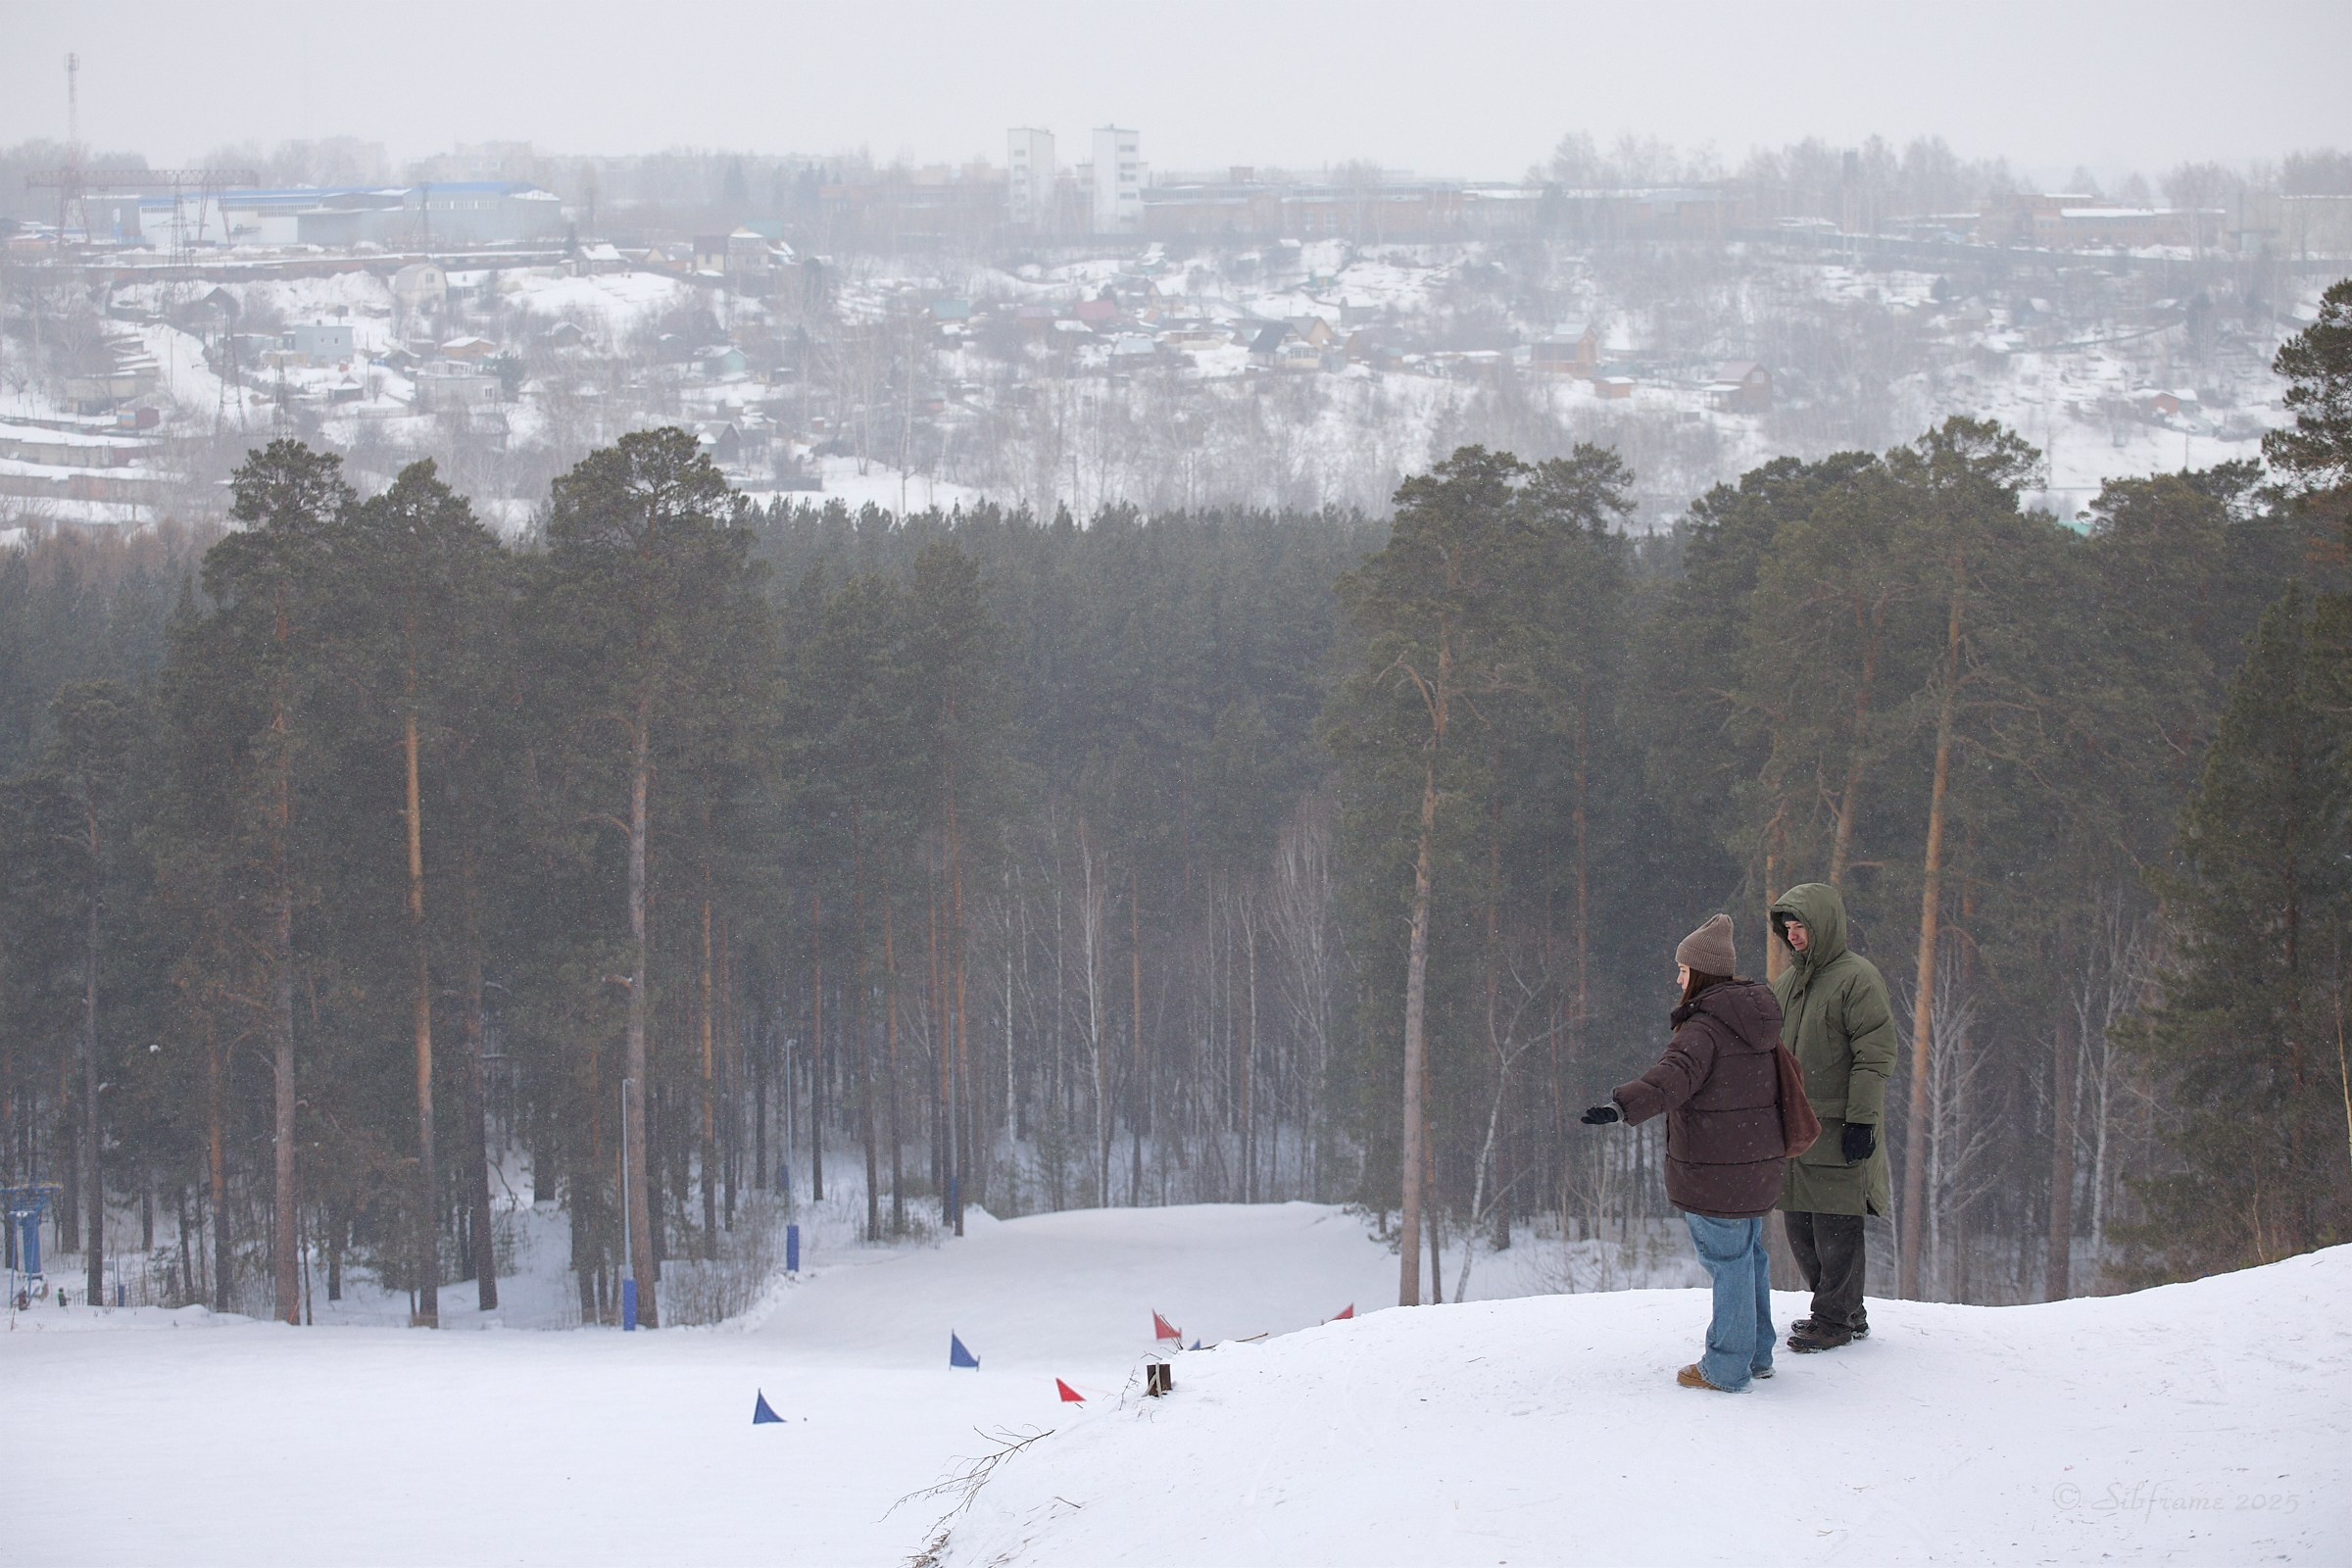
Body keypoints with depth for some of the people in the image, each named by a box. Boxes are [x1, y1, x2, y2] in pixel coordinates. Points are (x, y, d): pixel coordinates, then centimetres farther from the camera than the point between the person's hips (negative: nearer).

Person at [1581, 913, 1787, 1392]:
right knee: (1749, 1255, 19)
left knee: (1727, 1260, -2)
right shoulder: (1756, 1020, 10)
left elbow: (1674, 1077, -38)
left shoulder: (1704, 1028, -19)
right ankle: (1757, 1353, 29)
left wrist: (1622, 1106, -52)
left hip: (1715, 1172, -9)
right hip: (1758, 1163, 9)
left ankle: (1726, 1368, 6)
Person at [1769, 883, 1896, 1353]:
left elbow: (1875, 1057, -14)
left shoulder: (1857, 978, -10)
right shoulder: (1787, 982, 15)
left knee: (1835, 1227, -4)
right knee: (1799, 1226, 11)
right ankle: (1846, 1313, 22)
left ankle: (1835, 1320, 5)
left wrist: (1862, 1121, -19)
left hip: (1837, 1131, -8)